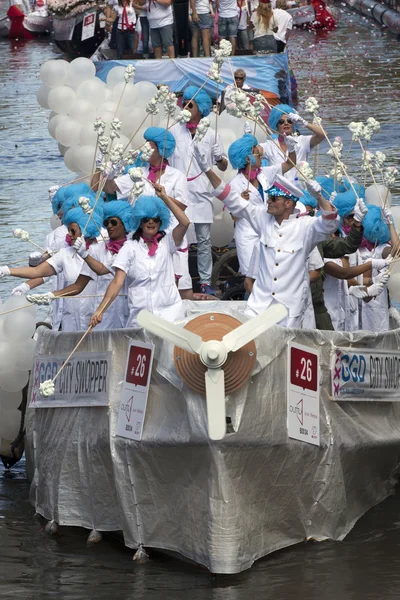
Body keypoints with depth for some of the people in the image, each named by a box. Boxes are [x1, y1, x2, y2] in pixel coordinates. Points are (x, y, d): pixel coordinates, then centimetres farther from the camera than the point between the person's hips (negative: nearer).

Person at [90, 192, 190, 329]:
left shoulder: (166, 243, 9)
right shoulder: (130, 247, 5)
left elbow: (184, 223, -8)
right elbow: (117, 282, -3)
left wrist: (164, 198, -6)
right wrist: (100, 311, -16)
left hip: (170, 312, 1)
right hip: (140, 315, -1)